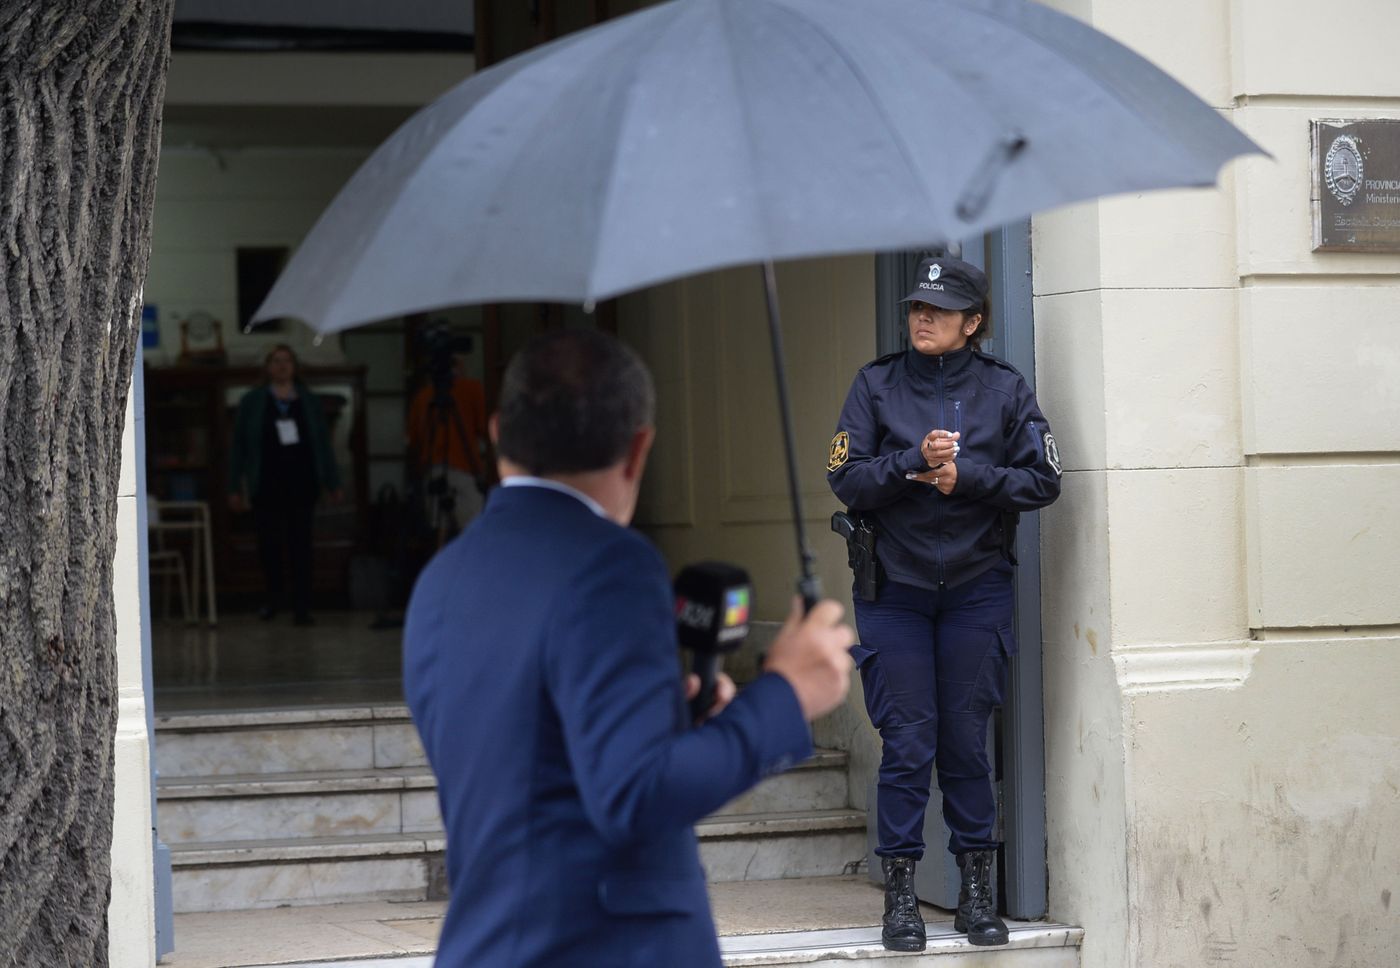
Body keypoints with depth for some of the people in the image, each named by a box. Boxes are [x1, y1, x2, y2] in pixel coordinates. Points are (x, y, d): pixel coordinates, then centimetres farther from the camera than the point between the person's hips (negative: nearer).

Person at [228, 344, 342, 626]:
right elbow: (239, 446, 5)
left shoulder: (309, 402, 9)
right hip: (267, 484, 0)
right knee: (269, 542, 3)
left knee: (300, 544, -3)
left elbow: (323, 443, 12)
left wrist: (333, 483, 9)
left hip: (301, 483, 0)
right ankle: (275, 596, 27)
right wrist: (235, 488, 1)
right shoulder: (252, 402, 5)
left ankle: (301, 608, -1)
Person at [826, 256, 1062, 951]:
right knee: (907, 742, -3)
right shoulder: (877, 385, 4)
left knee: (967, 739, 3)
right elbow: (845, 477, -5)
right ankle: (900, 895, 4)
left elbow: (1043, 480, -1)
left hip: (976, 587, 0)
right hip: (895, 587, 0)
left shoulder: (1003, 390, 4)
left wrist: (967, 475, -13)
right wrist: (915, 462, -19)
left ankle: (977, 892, 12)